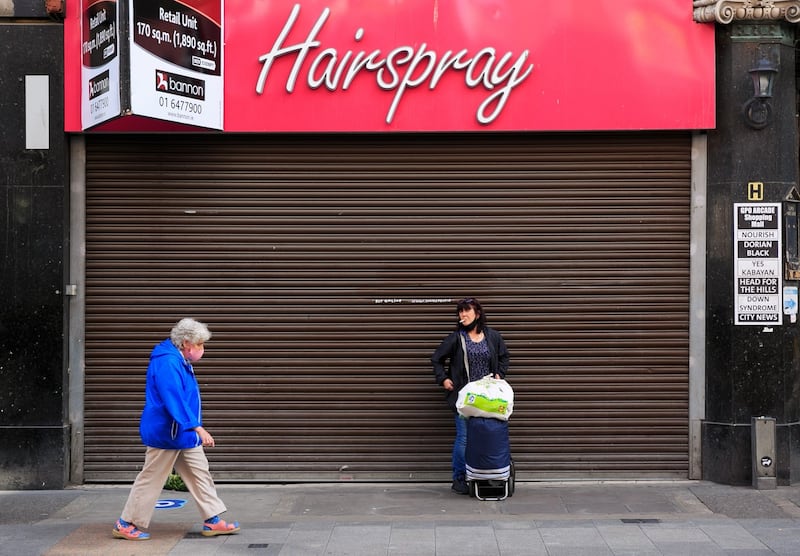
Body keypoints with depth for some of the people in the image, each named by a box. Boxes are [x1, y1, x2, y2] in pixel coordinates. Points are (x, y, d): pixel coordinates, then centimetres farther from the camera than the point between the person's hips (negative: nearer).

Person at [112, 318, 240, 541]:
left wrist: (195, 430, 27)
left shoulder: (181, 362, 12)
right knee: (151, 480, 0)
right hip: (165, 433, -10)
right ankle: (126, 524, 12)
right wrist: (198, 428, -33)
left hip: (184, 434, 10)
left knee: (200, 473, 9)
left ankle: (212, 521, 14)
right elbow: (174, 400, -30)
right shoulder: (167, 363, -22)